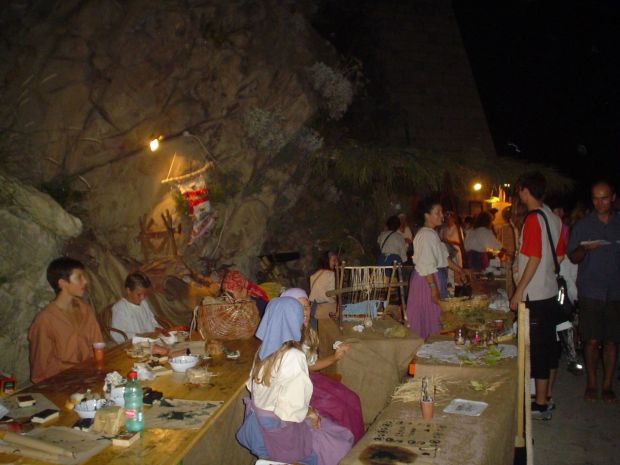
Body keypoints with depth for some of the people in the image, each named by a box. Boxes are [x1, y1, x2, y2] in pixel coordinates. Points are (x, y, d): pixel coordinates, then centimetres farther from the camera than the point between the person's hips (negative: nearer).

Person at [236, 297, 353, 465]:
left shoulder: (264, 349, -4)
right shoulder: (294, 357, -28)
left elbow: (253, 386, 5)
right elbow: (291, 408, -28)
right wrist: (309, 412, -7)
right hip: (281, 434, -7)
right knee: (342, 440, 12)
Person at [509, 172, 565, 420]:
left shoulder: (533, 219, -17)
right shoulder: (554, 218, 9)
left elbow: (535, 258, -20)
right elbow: (559, 255, 14)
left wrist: (519, 291, -16)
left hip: (534, 296, -9)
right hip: (551, 292, 9)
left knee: (537, 349, -2)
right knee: (549, 345, 15)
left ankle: (540, 406, 6)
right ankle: (545, 397, 27)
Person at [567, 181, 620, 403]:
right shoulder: (582, 225, 5)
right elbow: (573, 258, 5)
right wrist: (585, 249, -15)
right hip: (590, 291, -1)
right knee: (592, 340, -1)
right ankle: (591, 383, 14)